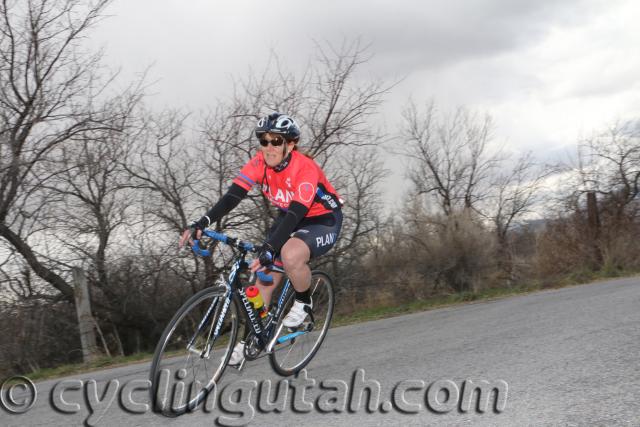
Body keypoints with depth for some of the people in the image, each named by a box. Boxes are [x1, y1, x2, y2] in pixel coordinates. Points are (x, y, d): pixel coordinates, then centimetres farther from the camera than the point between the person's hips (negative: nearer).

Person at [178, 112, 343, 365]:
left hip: (323, 221, -6)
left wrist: (269, 248, -51)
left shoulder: (305, 168, -30)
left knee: (290, 254, -36)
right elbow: (233, 195, -22)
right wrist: (202, 224, -36)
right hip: (288, 218, 6)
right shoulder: (260, 163, -14)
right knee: (265, 279, -3)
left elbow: (296, 214, -39)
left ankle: (304, 302, -7)